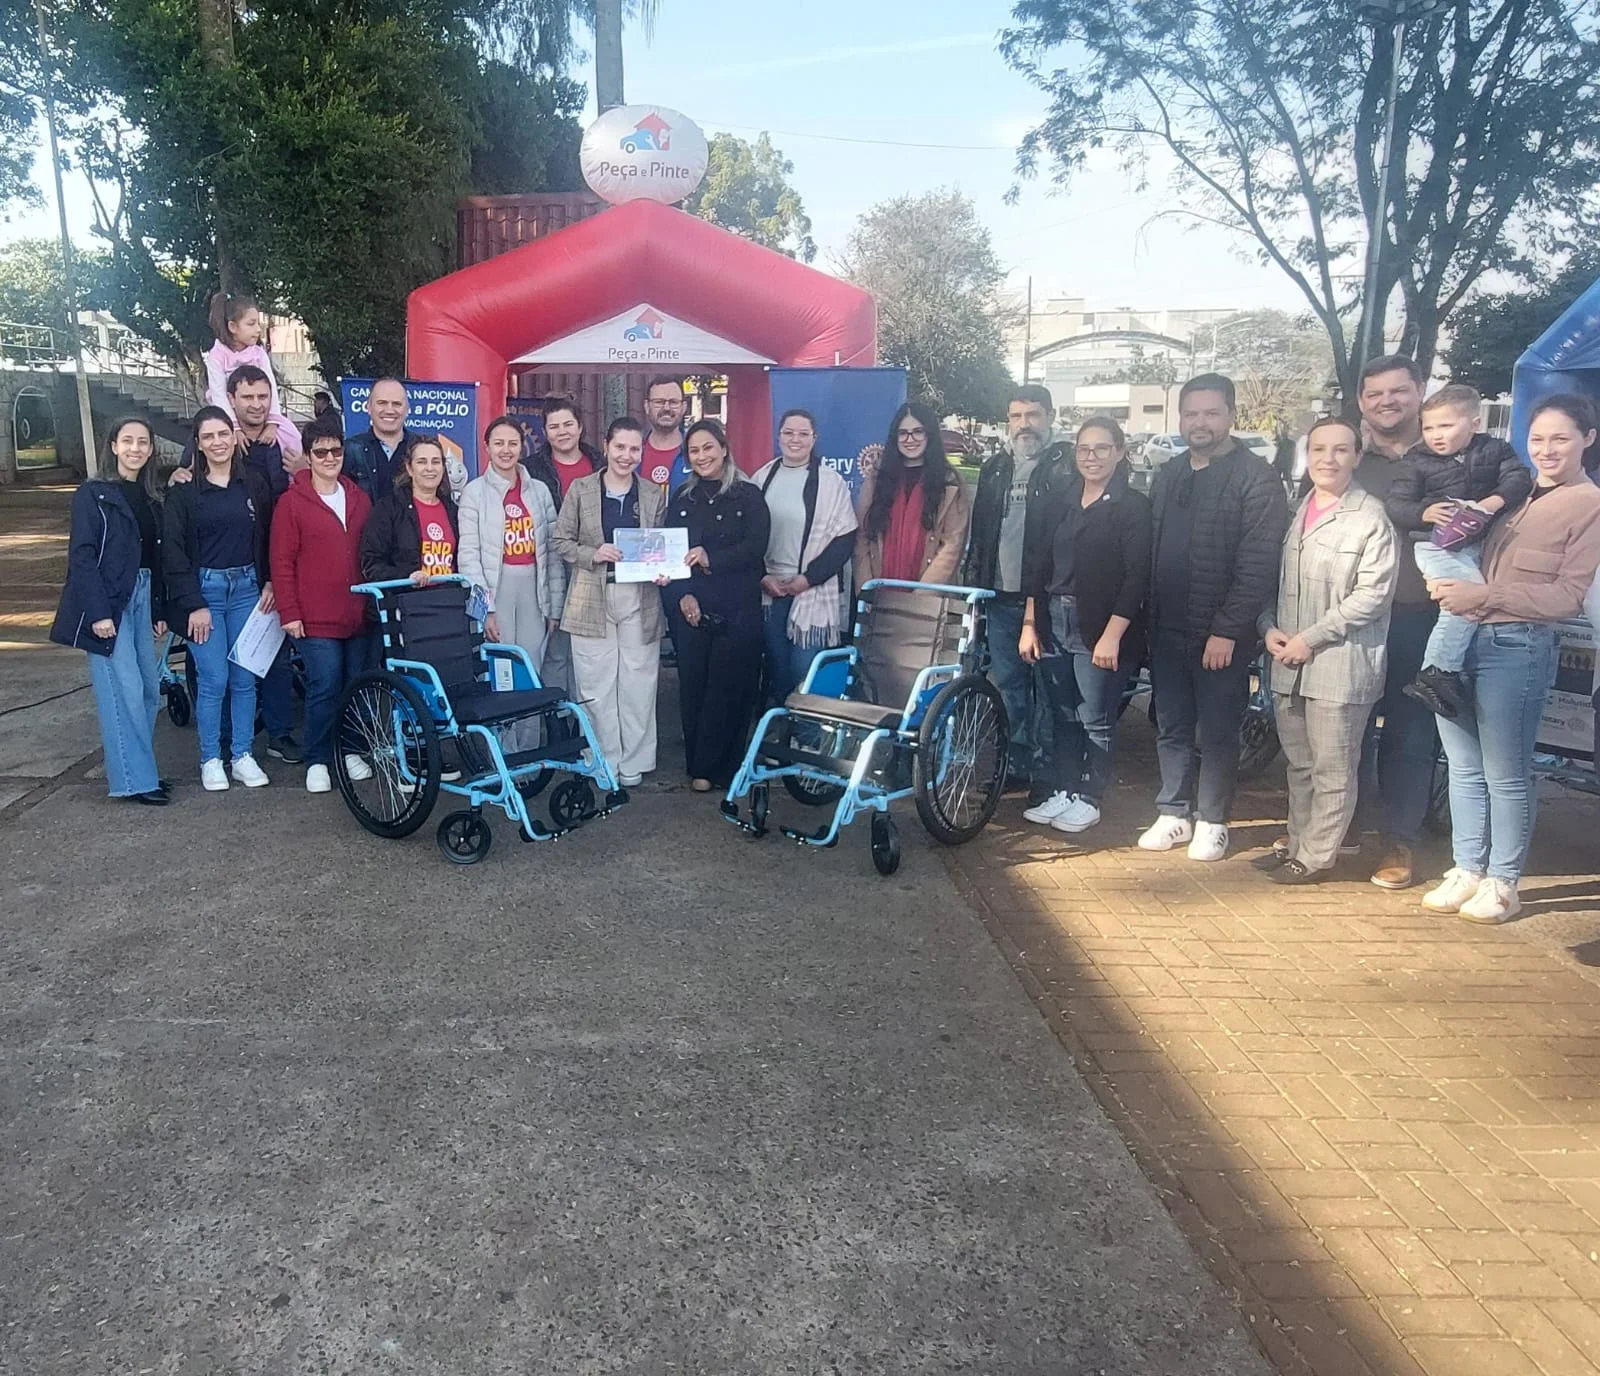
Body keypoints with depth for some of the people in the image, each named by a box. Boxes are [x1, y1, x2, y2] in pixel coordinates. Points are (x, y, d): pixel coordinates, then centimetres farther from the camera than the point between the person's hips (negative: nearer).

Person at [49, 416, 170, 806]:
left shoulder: (149, 499, 14)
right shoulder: (93, 494, -5)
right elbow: (82, 555, -11)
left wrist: (160, 610, 12)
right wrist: (98, 612, -18)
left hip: (141, 597, 7)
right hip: (108, 601, -7)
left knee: (149, 688, 7)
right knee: (124, 690, -8)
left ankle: (134, 765, 18)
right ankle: (133, 780, -3)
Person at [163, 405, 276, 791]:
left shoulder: (254, 482, 4)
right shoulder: (183, 490, -3)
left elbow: (268, 537, 9)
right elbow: (173, 550, -5)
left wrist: (270, 582, -2)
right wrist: (193, 604, -10)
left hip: (247, 588, 3)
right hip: (204, 589, -2)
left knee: (244, 678, 6)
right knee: (213, 680, -3)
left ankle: (242, 756, 16)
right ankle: (210, 760, 10)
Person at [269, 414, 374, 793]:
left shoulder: (359, 499, 13)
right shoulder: (292, 502, -1)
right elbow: (282, 562, -3)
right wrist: (289, 613, -8)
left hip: (358, 616, 4)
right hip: (316, 619, -4)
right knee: (325, 688, -5)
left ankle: (349, 751, 25)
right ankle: (317, 761, 9)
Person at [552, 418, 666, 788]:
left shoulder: (653, 494, 8)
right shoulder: (581, 489, 3)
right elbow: (561, 541, 3)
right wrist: (594, 554, -14)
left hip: (639, 600, 1)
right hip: (592, 600, -1)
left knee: (638, 685, 4)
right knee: (597, 687, 3)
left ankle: (634, 764, 17)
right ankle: (605, 763, 16)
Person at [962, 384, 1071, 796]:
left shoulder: (1066, 466, -3)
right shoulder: (995, 467, 15)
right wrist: (973, 577, 13)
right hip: (1002, 596, 6)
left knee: (1047, 689, 0)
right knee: (1008, 685, 12)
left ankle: (1046, 772, 9)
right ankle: (1015, 764, 22)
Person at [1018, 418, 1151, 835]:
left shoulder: (1133, 507, -4)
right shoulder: (1056, 502, 10)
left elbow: (1136, 577, -10)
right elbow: (1036, 566, 10)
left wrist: (1112, 635, -15)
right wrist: (1029, 624, 5)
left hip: (1101, 628, -4)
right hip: (1053, 623, 5)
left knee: (1096, 719, 3)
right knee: (1063, 714, 11)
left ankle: (1089, 799, 15)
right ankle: (1062, 792, 22)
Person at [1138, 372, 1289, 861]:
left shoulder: (1255, 478, -8)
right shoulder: (1167, 475, 13)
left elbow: (1258, 564, -14)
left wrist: (1227, 629, -18)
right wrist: (1146, 616, 6)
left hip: (1222, 635, -6)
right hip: (1167, 629, 6)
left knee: (1217, 734, 4)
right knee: (1171, 728, 12)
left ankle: (1211, 820, 17)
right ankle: (1174, 813, 23)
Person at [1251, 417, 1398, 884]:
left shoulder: (1370, 517, -8)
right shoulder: (1294, 511, 11)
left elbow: (1373, 594, -13)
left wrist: (1310, 638, -14)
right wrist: (1269, 627, 0)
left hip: (1340, 664, -6)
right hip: (1289, 662, 6)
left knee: (1332, 769, 3)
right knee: (1298, 763, 16)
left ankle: (1316, 856, 13)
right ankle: (1297, 843, 29)